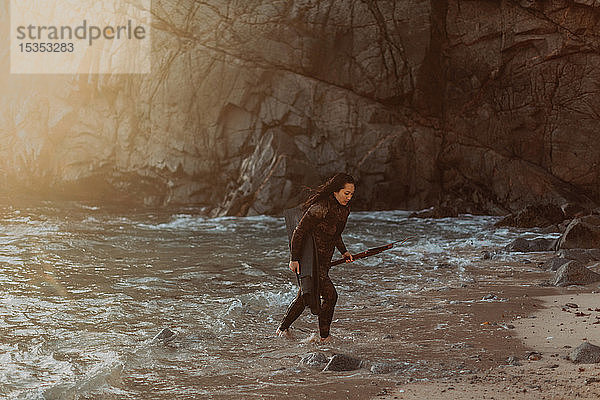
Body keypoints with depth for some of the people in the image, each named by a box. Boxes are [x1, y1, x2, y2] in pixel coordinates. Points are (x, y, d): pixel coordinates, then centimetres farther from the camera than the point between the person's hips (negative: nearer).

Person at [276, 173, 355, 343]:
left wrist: (344, 252, 10)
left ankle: (283, 329, 34)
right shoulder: (320, 208, -24)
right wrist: (294, 259, -18)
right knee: (330, 294, -13)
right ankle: (324, 337, 1)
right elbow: (299, 232, -20)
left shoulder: (343, 210, 3)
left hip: (324, 261, 9)